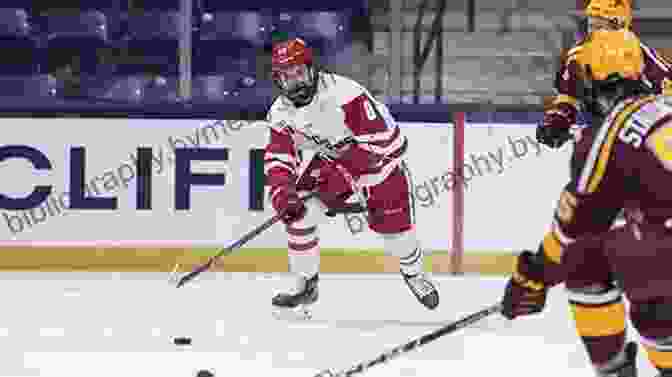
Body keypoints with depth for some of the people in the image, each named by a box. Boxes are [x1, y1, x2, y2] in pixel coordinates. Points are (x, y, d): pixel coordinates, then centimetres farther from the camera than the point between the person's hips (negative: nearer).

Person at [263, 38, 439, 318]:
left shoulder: (343, 93, -33)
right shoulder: (281, 112, -14)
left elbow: (381, 139, -33)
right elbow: (278, 158, -12)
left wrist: (344, 171, -34)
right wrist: (282, 192, -32)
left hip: (377, 161, -4)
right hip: (327, 162, 5)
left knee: (394, 229, 0)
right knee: (298, 215, -14)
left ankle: (414, 274, 34)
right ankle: (306, 286, 4)